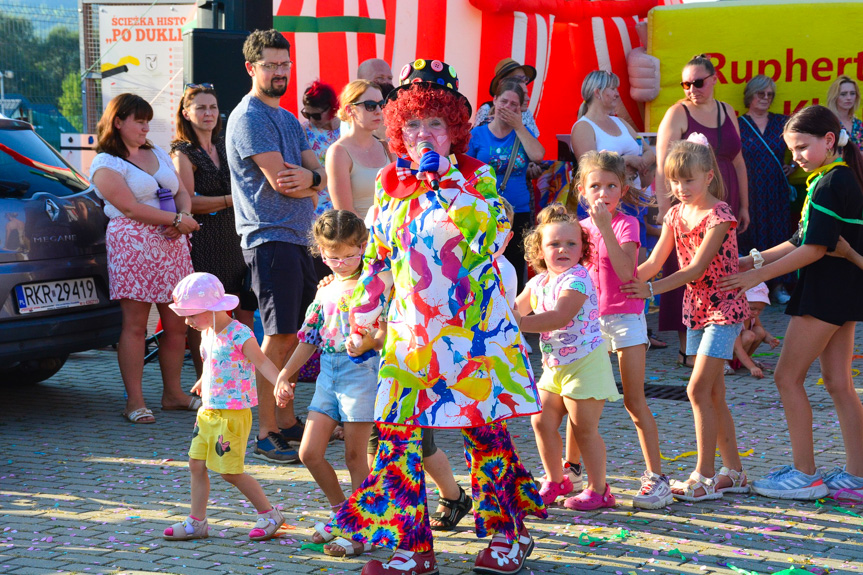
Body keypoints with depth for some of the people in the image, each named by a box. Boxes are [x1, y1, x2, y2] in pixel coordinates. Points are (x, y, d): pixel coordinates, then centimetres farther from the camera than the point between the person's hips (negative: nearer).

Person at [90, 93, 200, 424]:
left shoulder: (157, 154, 20)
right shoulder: (106, 164, -3)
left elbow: (182, 192, 18)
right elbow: (130, 207, -13)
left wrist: (184, 217, -5)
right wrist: (177, 219, -14)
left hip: (172, 246, 7)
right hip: (133, 245, -7)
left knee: (177, 323, 5)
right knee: (135, 324, -6)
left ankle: (173, 393, 15)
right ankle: (134, 401, -2)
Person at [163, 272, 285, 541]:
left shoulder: (239, 335, -18)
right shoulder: (209, 333, 8)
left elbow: (262, 361, -20)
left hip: (233, 414, -8)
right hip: (208, 412, 8)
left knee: (230, 472, -4)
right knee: (197, 464, 8)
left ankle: (269, 514, 12)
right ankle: (197, 522, 18)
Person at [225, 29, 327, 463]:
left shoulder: (288, 119, 20)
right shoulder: (249, 117, -9)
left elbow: (321, 177, 11)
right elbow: (280, 181, -17)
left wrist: (308, 176, -13)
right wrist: (314, 181, 3)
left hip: (297, 239, 9)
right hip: (270, 237, -9)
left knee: (291, 335, 12)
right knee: (277, 336, -9)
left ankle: (286, 422, 19)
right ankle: (266, 435, -6)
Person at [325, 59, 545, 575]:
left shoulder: (476, 178, 2)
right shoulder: (390, 185, 12)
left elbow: (493, 235, -16)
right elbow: (376, 259, 18)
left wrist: (448, 182, -15)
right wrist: (363, 319, 16)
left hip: (473, 326, -4)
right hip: (410, 332, 4)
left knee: (485, 427, -1)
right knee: (399, 430, -1)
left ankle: (507, 533, 16)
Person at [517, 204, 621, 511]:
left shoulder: (577, 279, -20)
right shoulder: (538, 282, 6)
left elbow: (560, 317, -34)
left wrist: (518, 324, -38)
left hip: (584, 362, -8)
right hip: (554, 365, 8)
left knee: (584, 427, -2)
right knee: (542, 420, 9)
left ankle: (598, 489, 11)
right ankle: (556, 480, 28)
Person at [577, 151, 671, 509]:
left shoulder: (626, 224, -8)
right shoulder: (582, 227, 7)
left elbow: (626, 272, -25)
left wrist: (605, 227, -28)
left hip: (625, 316, -5)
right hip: (591, 319, 5)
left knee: (634, 401, -6)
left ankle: (656, 476, -2)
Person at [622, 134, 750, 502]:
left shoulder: (719, 216, -16)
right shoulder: (677, 214, 7)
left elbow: (696, 268, -21)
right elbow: (654, 262, 4)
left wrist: (652, 288, -28)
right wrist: (625, 280, -13)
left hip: (723, 309, -8)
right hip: (696, 309, 8)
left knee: (698, 389, -12)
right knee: (713, 394, 10)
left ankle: (704, 476, -6)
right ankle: (734, 472, 19)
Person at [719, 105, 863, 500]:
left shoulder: (829, 184, -17)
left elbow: (814, 249, -21)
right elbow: (802, 242, 15)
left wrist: (759, 275, -16)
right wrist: (756, 259, 10)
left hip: (825, 293, -10)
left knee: (788, 377, -3)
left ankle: (805, 474, 0)